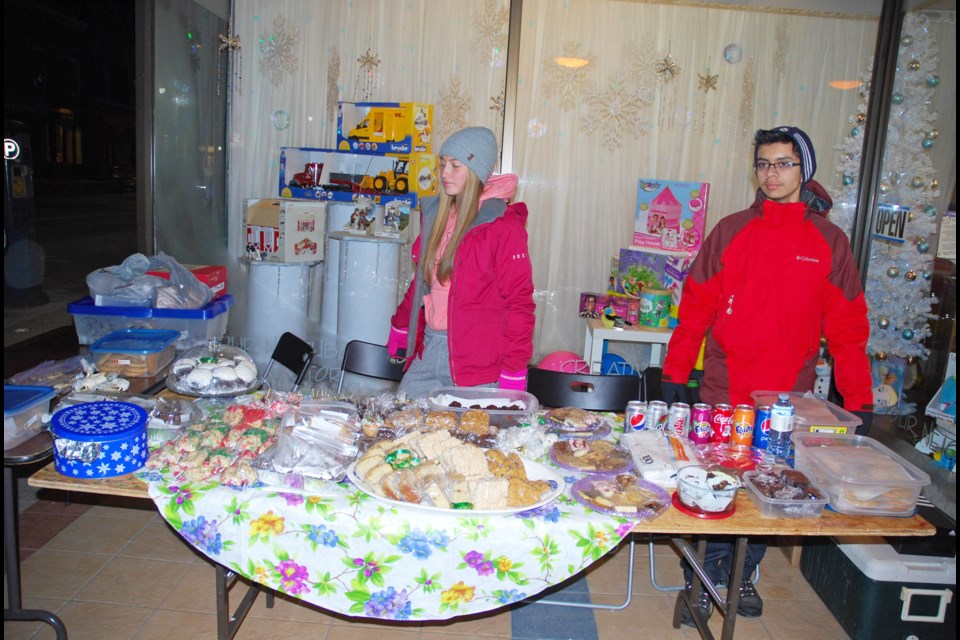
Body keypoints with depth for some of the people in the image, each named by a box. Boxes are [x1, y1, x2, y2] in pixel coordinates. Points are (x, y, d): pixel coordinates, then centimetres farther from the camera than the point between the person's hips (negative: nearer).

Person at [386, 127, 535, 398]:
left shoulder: (503, 225, -9)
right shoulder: (436, 214, 11)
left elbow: (519, 301, -12)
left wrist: (513, 371, -15)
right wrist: (400, 326, 26)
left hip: (477, 359, -6)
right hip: (428, 348, 6)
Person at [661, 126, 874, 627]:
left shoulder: (829, 241, 4)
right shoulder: (731, 230, 2)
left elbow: (847, 329, 4)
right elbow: (695, 308, 1)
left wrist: (859, 402, 0)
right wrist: (674, 374, -3)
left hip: (789, 403, 1)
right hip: (722, 398, 0)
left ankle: (741, 574, 33)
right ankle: (704, 579, 25)